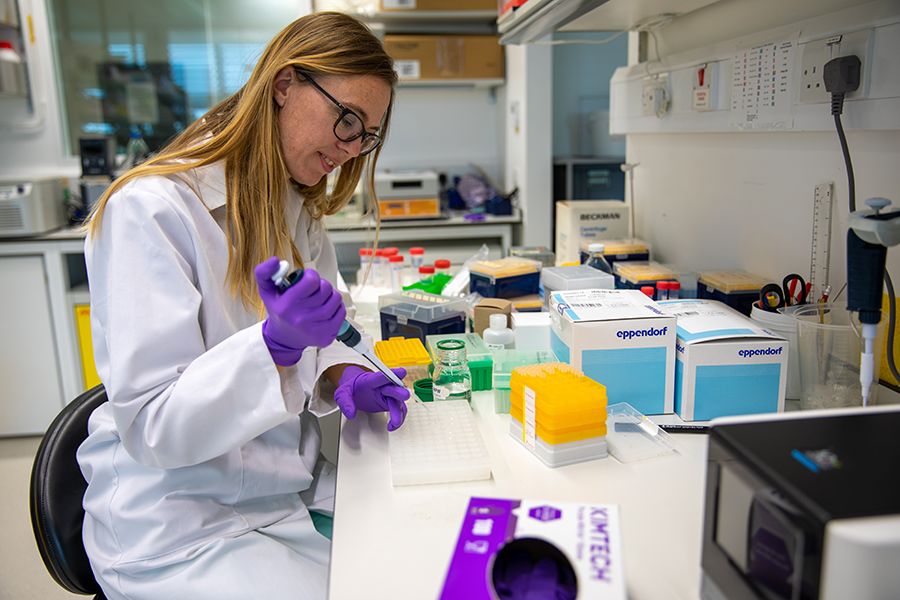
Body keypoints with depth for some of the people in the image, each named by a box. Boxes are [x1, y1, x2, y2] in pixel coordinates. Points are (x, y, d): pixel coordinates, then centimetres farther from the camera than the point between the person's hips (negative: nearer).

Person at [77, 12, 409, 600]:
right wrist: (277, 340, -35)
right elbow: (151, 427, -20)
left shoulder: (297, 209, 6)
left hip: (293, 491, 7)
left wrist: (340, 376, -9)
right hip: (180, 526, -6)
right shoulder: (150, 209, -19)